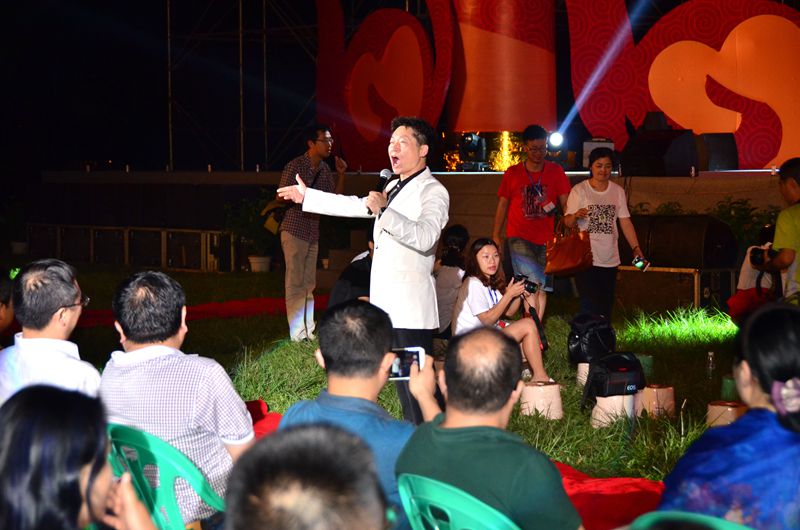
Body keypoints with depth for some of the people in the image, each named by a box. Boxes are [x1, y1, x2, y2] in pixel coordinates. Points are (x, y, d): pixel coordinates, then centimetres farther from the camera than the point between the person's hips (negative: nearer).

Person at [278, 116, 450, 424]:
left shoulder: (433, 192, -10)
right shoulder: (394, 188, 21)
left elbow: (424, 237, -28)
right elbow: (356, 206, 36)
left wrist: (383, 211, -38)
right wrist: (307, 196, 39)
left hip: (411, 306, -10)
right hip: (388, 304, 10)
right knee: (402, 378, 14)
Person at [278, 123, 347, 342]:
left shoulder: (324, 169, 10)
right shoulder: (295, 167, -12)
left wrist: (341, 175, 1)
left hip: (313, 232, 7)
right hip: (294, 230, -7)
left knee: (309, 284, 11)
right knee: (295, 283, -5)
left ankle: (309, 331, 17)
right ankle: (297, 333, -3)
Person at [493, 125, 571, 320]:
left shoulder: (556, 171, 6)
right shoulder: (512, 173, 5)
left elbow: (565, 204, 2)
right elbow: (502, 205, 11)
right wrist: (495, 236, 9)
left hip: (546, 238, 2)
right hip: (519, 237, -2)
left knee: (542, 288, 6)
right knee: (533, 284, -19)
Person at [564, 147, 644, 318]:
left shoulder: (618, 191, 11)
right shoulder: (579, 190, -2)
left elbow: (625, 222, 11)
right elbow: (567, 222, -5)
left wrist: (636, 248, 1)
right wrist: (576, 216, -28)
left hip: (610, 260, 4)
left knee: (606, 306, 6)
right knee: (590, 305, -14)